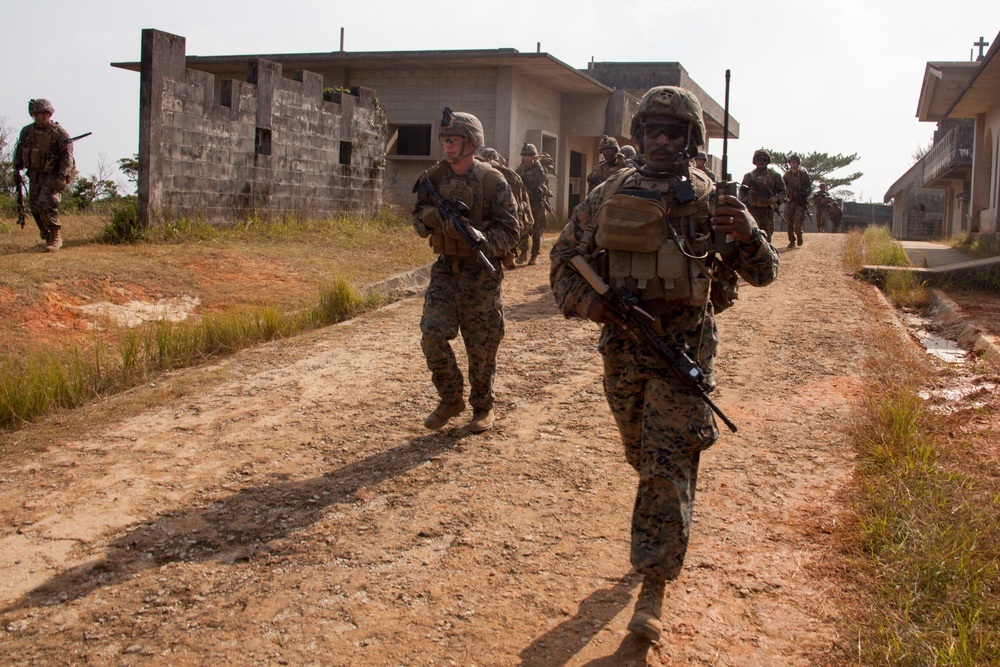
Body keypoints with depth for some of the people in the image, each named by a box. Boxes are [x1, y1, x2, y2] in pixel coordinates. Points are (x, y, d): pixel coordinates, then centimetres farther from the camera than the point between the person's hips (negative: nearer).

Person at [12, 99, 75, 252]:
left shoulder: (60, 133, -10)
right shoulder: (27, 131, 6)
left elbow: (67, 155, -17)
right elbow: (18, 151, 18)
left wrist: (63, 176, -27)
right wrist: (17, 170, 13)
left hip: (52, 175, -6)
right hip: (34, 175, 6)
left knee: (46, 203, -21)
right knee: (35, 207, 4)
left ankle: (56, 237, -9)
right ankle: (48, 238, 20)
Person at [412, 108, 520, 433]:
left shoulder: (493, 181, -9)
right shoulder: (433, 178, 3)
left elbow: (509, 231, -10)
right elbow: (419, 221, 12)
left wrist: (480, 238, -27)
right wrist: (428, 218, -12)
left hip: (481, 274, -3)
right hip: (445, 271, 3)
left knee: (482, 346, 4)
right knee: (432, 335, -9)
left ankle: (483, 407, 25)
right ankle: (450, 400, 12)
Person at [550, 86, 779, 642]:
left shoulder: (711, 198, -4)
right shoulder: (610, 195, 2)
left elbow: (764, 274, -2)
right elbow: (564, 257, 9)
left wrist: (748, 234, -24)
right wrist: (582, 300, -11)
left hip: (683, 349, -4)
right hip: (622, 343, 4)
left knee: (669, 467, -8)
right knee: (643, 456, 22)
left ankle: (655, 587, 0)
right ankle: (667, 535, 50)